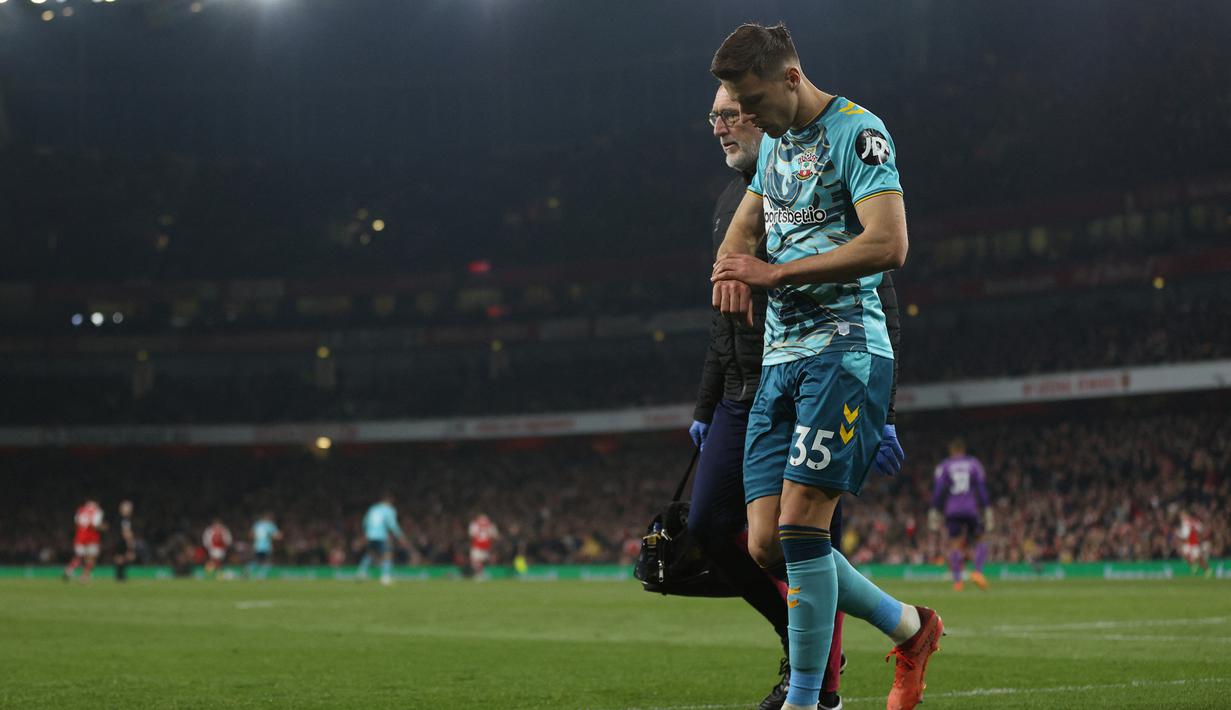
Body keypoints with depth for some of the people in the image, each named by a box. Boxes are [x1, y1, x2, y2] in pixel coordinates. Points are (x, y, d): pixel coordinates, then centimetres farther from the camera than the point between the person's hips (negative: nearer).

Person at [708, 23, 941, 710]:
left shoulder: (857, 132, -8)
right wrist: (733, 266, 6)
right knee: (768, 543, 2)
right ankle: (909, 626, 20)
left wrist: (774, 272, -17)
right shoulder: (776, 141, 18)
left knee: (800, 526, -15)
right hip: (781, 359, 8)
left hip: (844, 351, -8)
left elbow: (888, 243, -19)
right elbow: (745, 224, 31)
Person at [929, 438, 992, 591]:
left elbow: (938, 489, 0)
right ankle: (978, 571, -9)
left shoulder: (944, 466, 8)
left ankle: (957, 580, -12)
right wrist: (987, 510, 5)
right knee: (979, 540, 12)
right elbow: (982, 488, 4)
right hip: (972, 508, 0)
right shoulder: (974, 464, 10)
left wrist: (934, 512, 2)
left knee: (955, 543, 1)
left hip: (952, 510, 0)